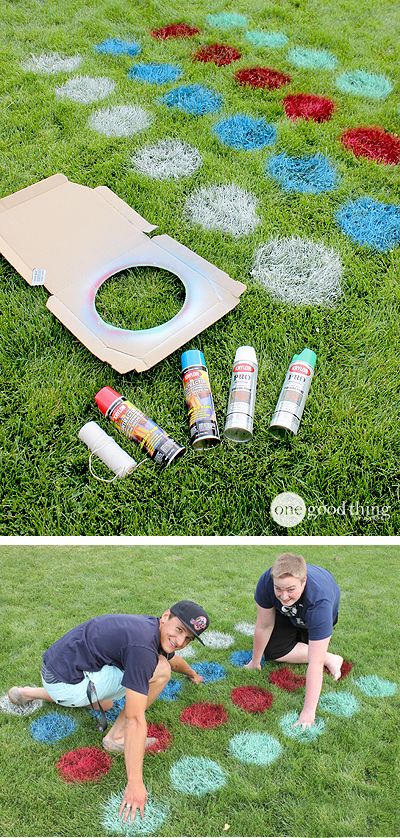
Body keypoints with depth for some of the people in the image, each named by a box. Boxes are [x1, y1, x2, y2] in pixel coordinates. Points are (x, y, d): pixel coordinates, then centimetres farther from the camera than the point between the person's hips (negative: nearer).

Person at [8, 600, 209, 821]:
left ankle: (29, 693, 32)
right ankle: (117, 737, -2)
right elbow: (135, 718, -27)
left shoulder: (152, 628, 3)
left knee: (104, 705, 38)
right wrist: (135, 784, -25)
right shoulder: (142, 647, -26)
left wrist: (192, 674, 48)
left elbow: (173, 658, 29)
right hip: (67, 684, -9)